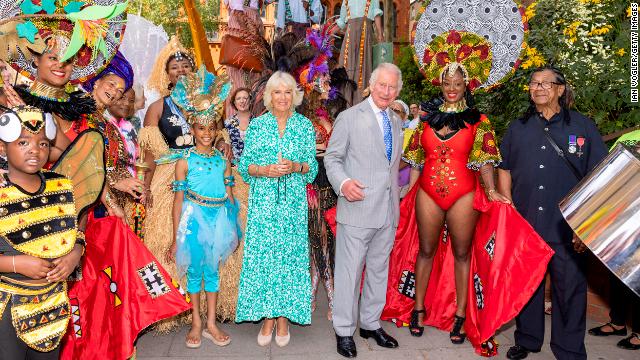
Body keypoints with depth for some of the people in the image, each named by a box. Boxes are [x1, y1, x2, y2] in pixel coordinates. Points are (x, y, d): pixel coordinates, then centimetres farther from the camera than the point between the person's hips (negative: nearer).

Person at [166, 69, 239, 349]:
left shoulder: (223, 160, 5)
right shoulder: (184, 162, -4)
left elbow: (229, 195, 8)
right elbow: (178, 199, -4)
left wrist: (233, 228, 5)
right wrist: (175, 239, -5)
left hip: (218, 220, 3)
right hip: (194, 219, -2)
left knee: (212, 270, 11)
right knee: (195, 271, 7)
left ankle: (211, 323, 23)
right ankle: (196, 323, 22)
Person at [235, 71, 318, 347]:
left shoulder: (305, 126, 6)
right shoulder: (257, 125, 6)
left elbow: (313, 166, 5)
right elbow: (244, 165, 4)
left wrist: (296, 167, -14)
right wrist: (265, 170, -14)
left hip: (294, 203, 0)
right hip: (263, 203, 0)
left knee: (290, 255, 2)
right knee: (262, 255, 0)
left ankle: (284, 317, 15)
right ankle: (267, 317, 15)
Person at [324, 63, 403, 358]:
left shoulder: (396, 122, 15)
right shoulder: (349, 117, -2)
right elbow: (332, 158, -3)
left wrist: (396, 202, 17)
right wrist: (343, 182, -22)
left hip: (388, 211, 6)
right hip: (357, 209, -6)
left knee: (379, 270, 15)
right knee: (349, 271, 0)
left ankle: (371, 324, 30)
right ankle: (344, 330, 15)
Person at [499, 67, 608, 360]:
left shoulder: (583, 127, 3)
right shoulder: (518, 127, 12)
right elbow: (505, 169, 13)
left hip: (567, 227, -2)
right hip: (524, 224, 3)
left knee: (570, 286, 2)